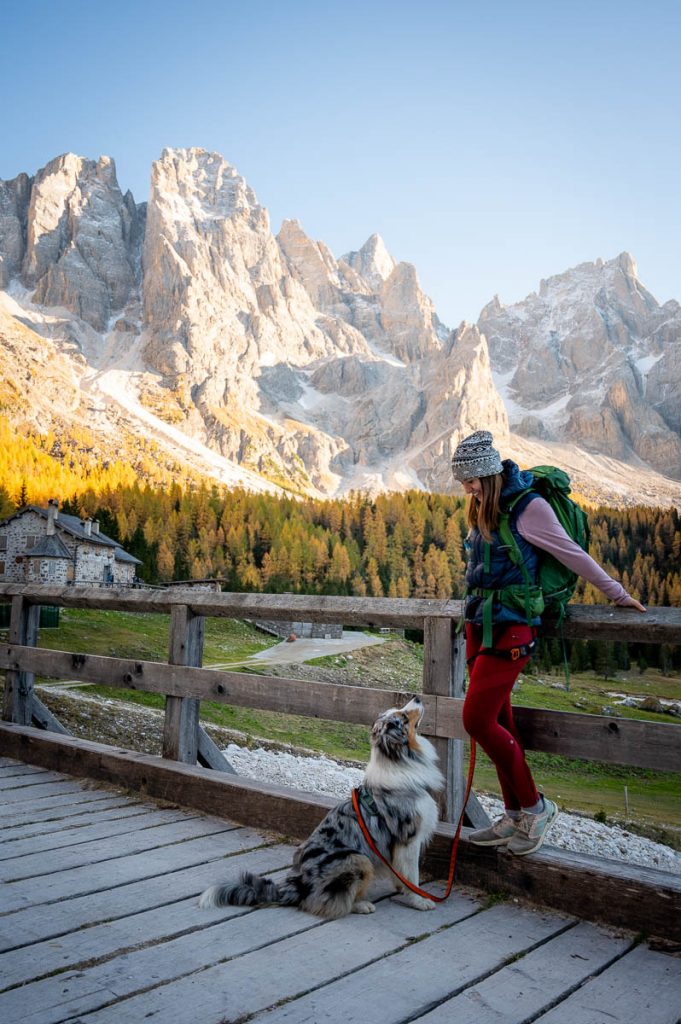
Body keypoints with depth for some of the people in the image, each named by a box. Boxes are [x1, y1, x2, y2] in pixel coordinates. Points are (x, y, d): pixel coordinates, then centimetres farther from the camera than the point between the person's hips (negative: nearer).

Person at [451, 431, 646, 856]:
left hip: (510, 629, -8)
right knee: (499, 723, 10)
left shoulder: (528, 506, -12)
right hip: (480, 625, 8)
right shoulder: (483, 509, 11)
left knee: (477, 719, -9)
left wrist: (618, 594, 5)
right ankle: (516, 817, 21)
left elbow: (573, 555, -4)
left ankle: (536, 807, 8)